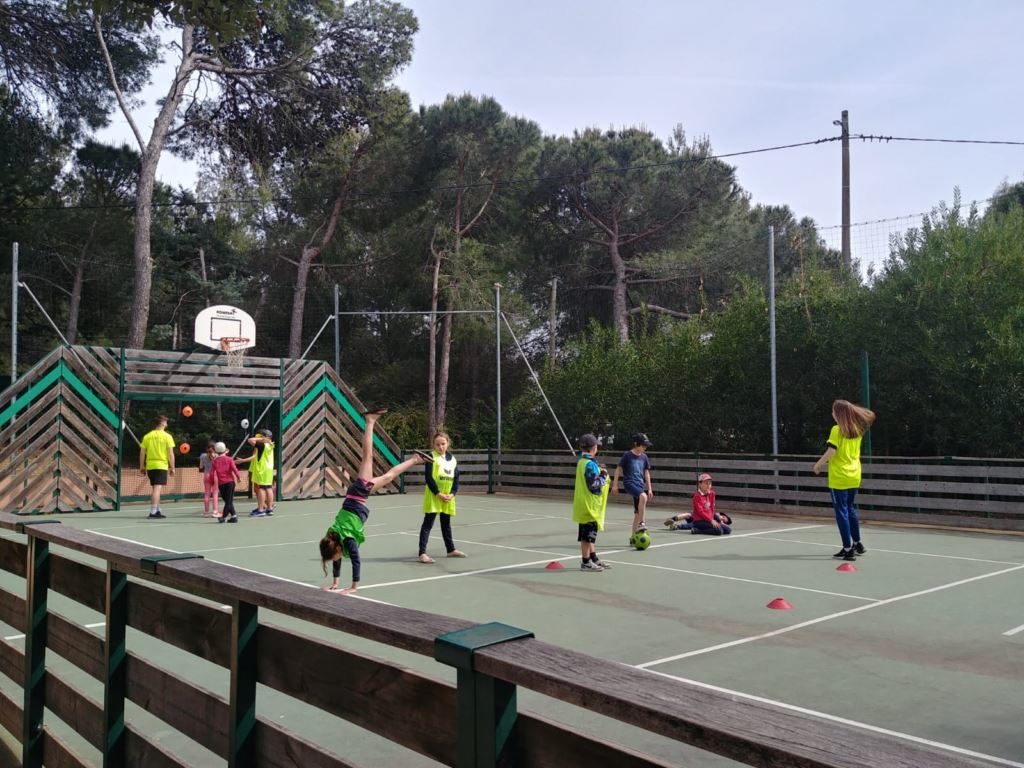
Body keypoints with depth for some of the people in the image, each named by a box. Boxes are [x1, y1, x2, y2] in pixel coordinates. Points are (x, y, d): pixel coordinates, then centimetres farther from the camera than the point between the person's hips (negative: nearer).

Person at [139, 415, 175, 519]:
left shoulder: (147, 436, 6)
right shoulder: (167, 436, -4)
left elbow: (142, 453, 6)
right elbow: (170, 453, -7)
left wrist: (142, 466, 14)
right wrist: (172, 467, 0)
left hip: (150, 466, 5)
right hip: (162, 466, -5)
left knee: (156, 489, 16)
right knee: (157, 488, -7)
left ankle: (157, 511, 23)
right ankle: (153, 512, -12)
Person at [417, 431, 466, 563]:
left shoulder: (452, 459, 9)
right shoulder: (432, 457, -8)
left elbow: (456, 478, 8)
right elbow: (428, 477, -13)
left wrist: (452, 494, -6)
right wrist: (438, 493, -18)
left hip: (448, 498, 6)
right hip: (433, 496, -6)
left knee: (446, 524, 19)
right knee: (428, 524, -6)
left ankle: (451, 549, 32)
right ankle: (422, 553, -8)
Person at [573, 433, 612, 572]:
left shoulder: (581, 461, 10)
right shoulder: (590, 464, -19)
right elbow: (594, 485, -22)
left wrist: (599, 473, 12)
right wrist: (604, 475, -10)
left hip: (585, 505, 10)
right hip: (589, 506, -10)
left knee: (590, 534, 18)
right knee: (587, 535, -1)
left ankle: (594, 559, 28)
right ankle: (586, 562, 6)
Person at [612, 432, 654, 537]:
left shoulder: (644, 457, 10)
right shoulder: (627, 455, -5)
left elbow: (646, 473, 17)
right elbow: (618, 469, 1)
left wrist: (649, 488, 15)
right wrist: (615, 484, -1)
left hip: (640, 484, 6)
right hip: (629, 482, -6)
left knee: (638, 511, 7)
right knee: (643, 496, -34)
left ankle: (633, 536, 17)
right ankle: (642, 523, -29)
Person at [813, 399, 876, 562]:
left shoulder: (837, 430, -15)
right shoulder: (857, 430, 3)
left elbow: (830, 453, -21)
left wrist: (818, 465, -8)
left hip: (839, 478, -7)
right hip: (854, 477, 7)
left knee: (842, 512, -2)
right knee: (850, 510, 21)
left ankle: (848, 549, -3)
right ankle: (857, 544, 30)